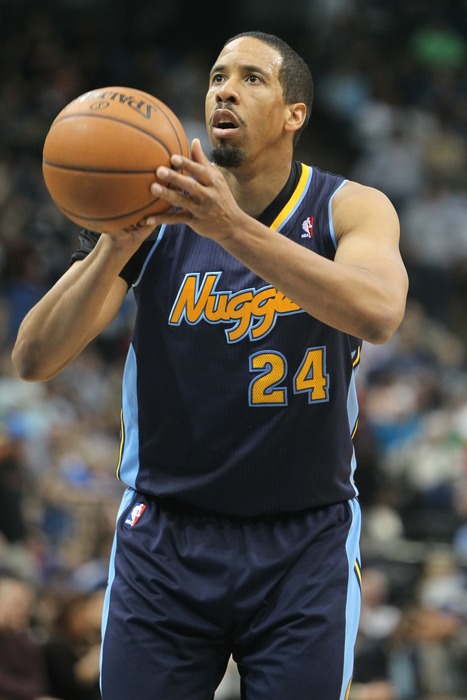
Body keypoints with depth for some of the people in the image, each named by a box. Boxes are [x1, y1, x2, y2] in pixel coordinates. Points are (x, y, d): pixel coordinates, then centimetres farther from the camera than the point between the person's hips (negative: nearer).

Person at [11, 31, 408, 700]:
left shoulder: (350, 211, -6)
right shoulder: (154, 208, -3)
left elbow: (377, 314, -29)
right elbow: (33, 361, -11)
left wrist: (232, 227, -39)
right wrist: (114, 248, -28)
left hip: (304, 545, -1)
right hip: (164, 538, 1)